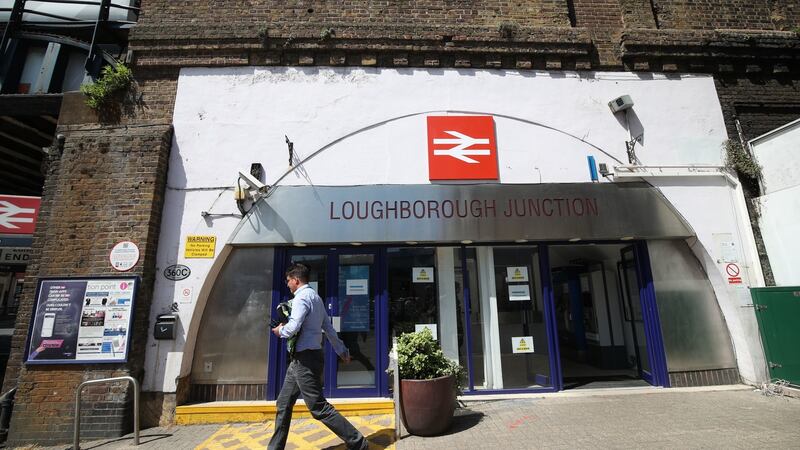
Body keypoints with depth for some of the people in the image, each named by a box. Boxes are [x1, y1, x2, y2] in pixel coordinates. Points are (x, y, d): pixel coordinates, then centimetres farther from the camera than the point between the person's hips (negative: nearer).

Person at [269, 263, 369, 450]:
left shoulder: (302, 297, -13)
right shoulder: (316, 297, 16)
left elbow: (293, 327, -27)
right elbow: (328, 328, 20)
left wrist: (280, 330, -5)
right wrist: (341, 350, 25)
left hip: (305, 359, -10)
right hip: (301, 359, 10)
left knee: (319, 408, -6)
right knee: (284, 404, 17)